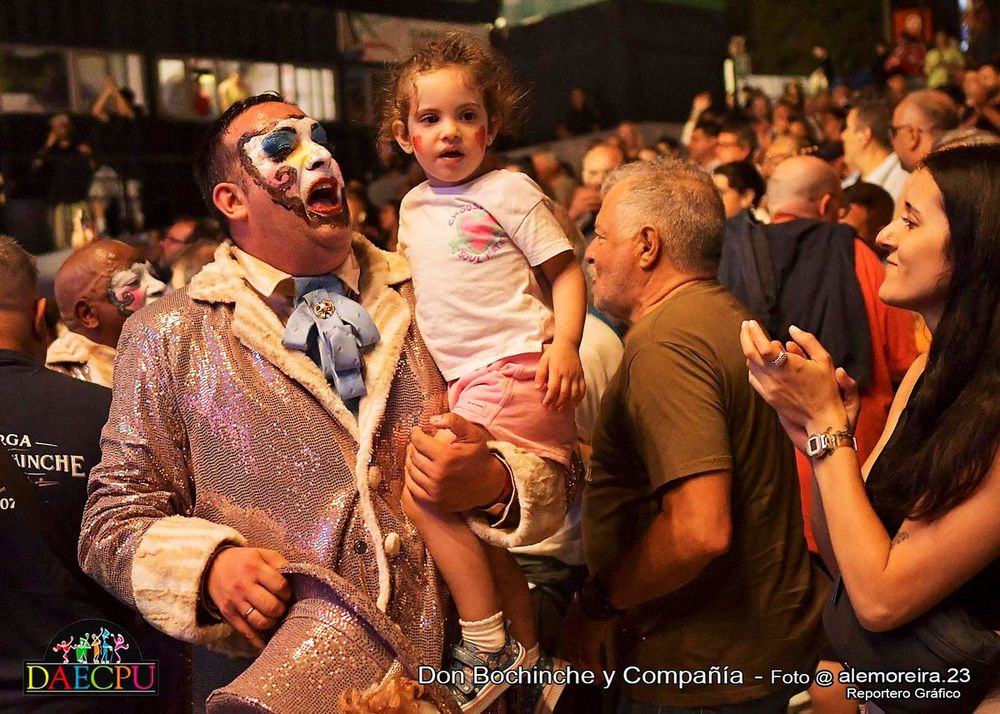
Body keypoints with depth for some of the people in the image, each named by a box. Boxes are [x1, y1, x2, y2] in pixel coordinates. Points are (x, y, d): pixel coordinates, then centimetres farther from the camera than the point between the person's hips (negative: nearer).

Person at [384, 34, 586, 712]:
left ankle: (487, 645, -7)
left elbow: (567, 272, -5)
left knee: (424, 491, -19)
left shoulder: (510, 190, -3)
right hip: (463, 382, 8)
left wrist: (565, 342, -19)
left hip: (515, 371, -8)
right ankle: (526, 647, 26)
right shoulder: (414, 207, 17)